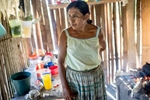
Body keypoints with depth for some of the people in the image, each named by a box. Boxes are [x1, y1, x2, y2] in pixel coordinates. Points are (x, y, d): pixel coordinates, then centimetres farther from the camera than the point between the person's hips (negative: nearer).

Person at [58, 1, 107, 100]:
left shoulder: (97, 31, -12)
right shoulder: (65, 34, -15)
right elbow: (61, 61, -9)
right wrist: (64, 86, -10)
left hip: (95, 76, 2)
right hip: (74, 78, -1)